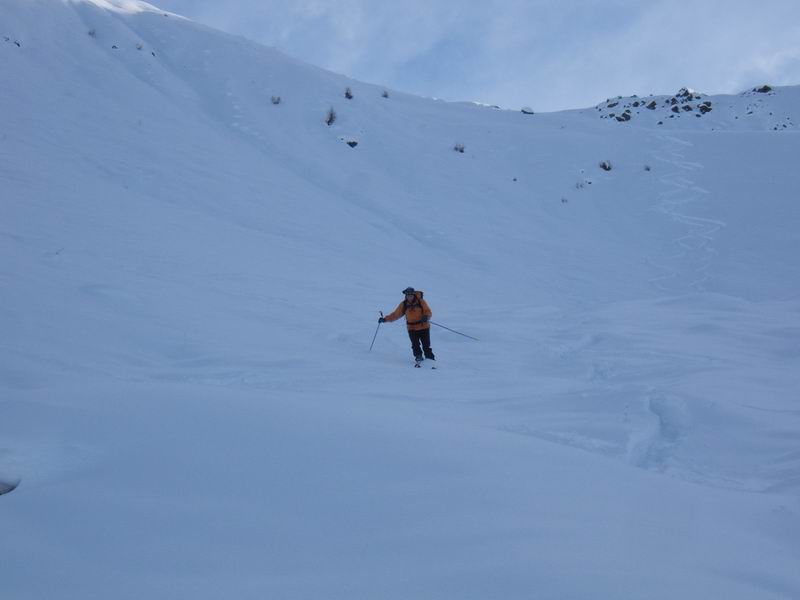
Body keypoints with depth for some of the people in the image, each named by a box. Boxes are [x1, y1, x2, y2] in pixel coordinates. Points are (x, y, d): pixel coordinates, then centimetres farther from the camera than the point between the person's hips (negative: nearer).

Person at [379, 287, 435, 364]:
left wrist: (426, 317, -27)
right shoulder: (403, 304, 4)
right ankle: (418, 358, 5)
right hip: (412, 328, 2)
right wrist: (385, 319, 2)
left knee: (426, 346, -2)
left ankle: (430, 360, 9)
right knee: (415, 345, -8)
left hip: (423, 327, -2)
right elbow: (395, 314, 9)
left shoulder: (421, 302, -5)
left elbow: (428, 312, -4)